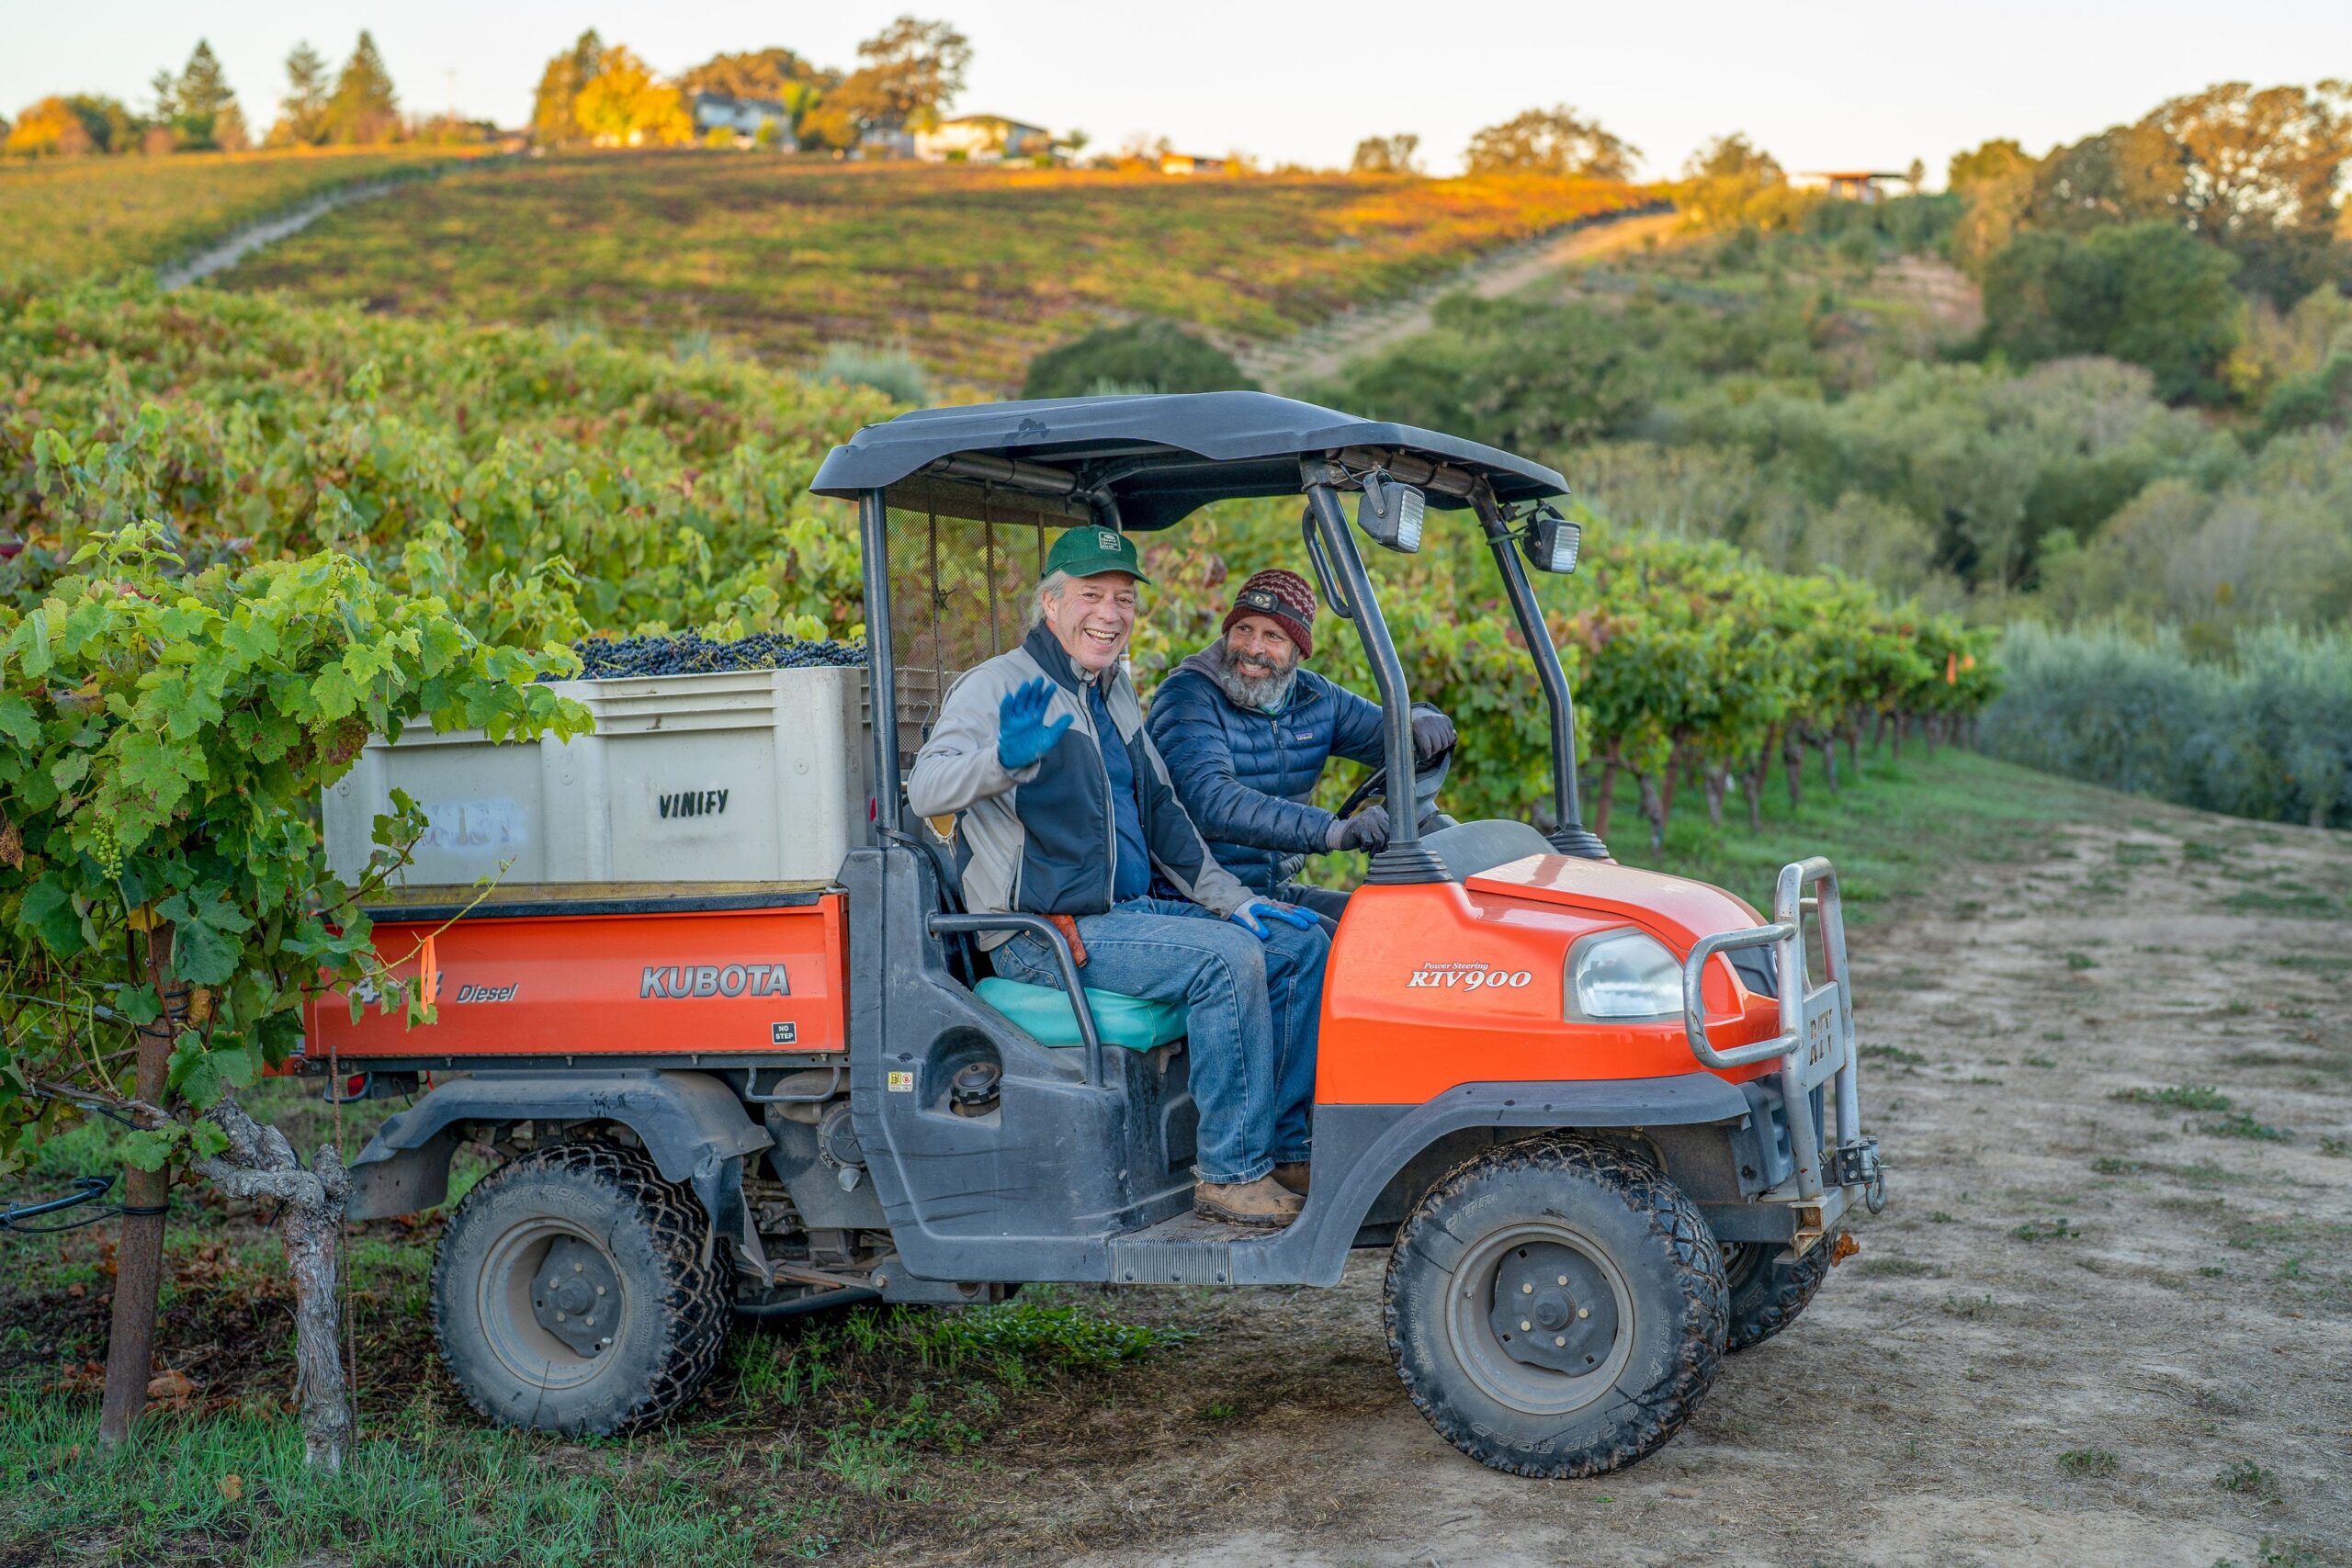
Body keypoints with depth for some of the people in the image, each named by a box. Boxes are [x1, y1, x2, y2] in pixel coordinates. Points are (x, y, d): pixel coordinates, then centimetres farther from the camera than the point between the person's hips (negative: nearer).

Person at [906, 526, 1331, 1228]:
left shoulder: (1116, 691, 18)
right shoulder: (999, 685, -7)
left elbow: (1160, 816, 24)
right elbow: (926, 788, -23)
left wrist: (1234, 901, 15)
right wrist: (1006, 759, -42)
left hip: (1131, 912, 9)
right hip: (1043, 932, -9)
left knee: (1301, 944, 0)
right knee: (1228, 958, -26)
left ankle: (1284, 1151, 2)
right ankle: (1230, 1171, -18)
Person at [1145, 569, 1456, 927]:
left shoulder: (1315, 699, 9)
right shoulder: (1187, 698, -13)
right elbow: (1211, 800, -29)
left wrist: (1420, 720, -10)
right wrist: (1333, 831, -40)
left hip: (1279, 892, 7)